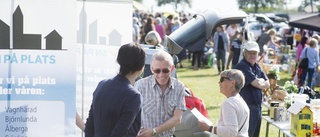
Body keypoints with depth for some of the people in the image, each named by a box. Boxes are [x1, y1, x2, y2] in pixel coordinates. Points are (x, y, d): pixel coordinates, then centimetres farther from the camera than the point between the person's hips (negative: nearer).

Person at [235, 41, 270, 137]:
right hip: (247, 107, -9)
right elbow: (257, 84, -17)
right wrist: (262, 82, 4)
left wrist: (259, 82, -7)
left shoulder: (257, 67, 14)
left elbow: (267, 84, 11)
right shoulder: (242, 66, -14)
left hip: (257, 107, 9)